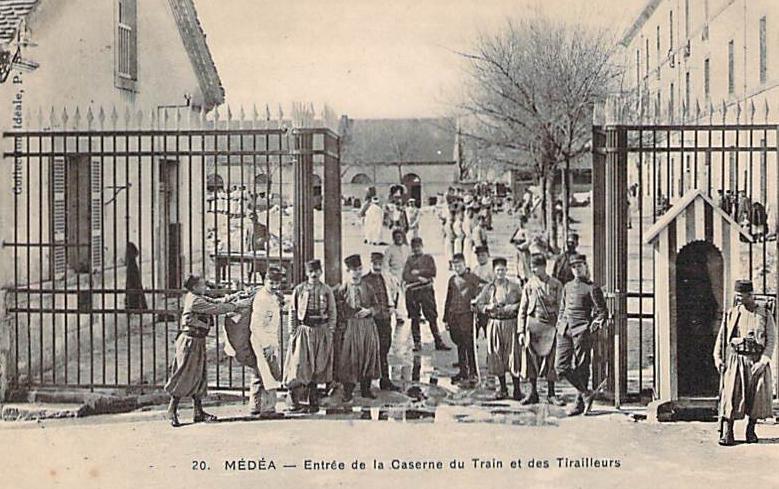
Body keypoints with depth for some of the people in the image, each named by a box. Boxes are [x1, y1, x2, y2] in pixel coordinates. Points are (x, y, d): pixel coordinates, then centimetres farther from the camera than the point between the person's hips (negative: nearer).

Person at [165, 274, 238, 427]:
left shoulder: (199, 298, 14)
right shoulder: (195, 301, -16)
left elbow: (214, 302, 14)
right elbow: (215, 309, -17)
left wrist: (225, 299, -7)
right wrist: (233, 306, -7)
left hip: (198, 342, 10)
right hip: (190, 341, -10)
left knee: (199, 376, 11)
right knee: (184, 377, -4)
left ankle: (199, 412, 17)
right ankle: (172, 412, 3)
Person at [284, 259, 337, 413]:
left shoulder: (326, 290, 5)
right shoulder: (299, 289, 3)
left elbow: (332, 313, 7)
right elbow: (292, 312, 5)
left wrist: (330, 332, -2)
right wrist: (292, 332, -1)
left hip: (321, 331, 1)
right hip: (303, 330, -1)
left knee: (318, 368, 5)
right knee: (299, 365, -9)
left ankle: (313, 402, 15)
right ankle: (295, 401, -4)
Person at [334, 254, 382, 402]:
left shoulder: (367, 287, 8)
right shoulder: (342, 289, 0)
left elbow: (376, 305, 11)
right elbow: (338, 309, 2)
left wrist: (369, 310, -8)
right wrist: (342, 325, -7)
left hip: (368, 325, 3)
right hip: (350, 326, -3)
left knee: (368, 356, 6)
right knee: (349, 358, -3)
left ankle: (366, 389, 19)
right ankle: (348, 391, 6)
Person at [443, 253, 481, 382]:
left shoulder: (472, 278, -2)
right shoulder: (452, 279, 14)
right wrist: (446, 319, 16)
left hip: (467, 315, -5)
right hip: (453, 316, 5)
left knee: (469, 345, -5)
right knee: (459, 344, 11)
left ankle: (472, 372, 3)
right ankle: (463, 371, 19)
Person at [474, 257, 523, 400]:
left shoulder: (514, 286, 3)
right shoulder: (488, 288, 7)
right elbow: (479, 304, 8)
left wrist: (514, 307, -11)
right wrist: (489, 307, -10)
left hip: (511, 324, -2)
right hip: (494, 324, 2)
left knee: (513, 355, -5)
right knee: (497, 356, 4)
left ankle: (517, 389, 3)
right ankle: (502, 389, 17)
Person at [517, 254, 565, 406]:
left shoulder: (556, 285, 4)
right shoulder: (529, 285, 7)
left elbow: (561, 308, 5)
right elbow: (522, 310, 7)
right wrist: (521, 332, 1)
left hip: (551, 326, -1)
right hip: (533, 327, 1)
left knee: (551, 360, 1)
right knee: (532, 359, 3)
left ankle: (551, 394, 11)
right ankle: (533, 393, 14)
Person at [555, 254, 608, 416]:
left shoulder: (592, 288, 0)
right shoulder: (567, 287, 17)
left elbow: (602, 311, -1)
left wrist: (596, 322, -18)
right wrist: (560, 322, 13)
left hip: (582, 330, -5)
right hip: (564, 331, 6)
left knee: (581, 368, -1)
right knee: (560, 366, -3)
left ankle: (580, 403, 10)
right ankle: (586, 394, 9)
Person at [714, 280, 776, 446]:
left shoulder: (765, 315, 3)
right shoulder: (731, 314, 7)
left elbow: (771, 340, -2)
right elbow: (721, 337, 10)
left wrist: (763, 361, -13)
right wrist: (718, 358, 0)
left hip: (757, 360, 0)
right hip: (735, 359, 0)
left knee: (757, 397, 3)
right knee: (730, 396, -8)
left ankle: (751, 431, 20)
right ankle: (727, 433, -6)